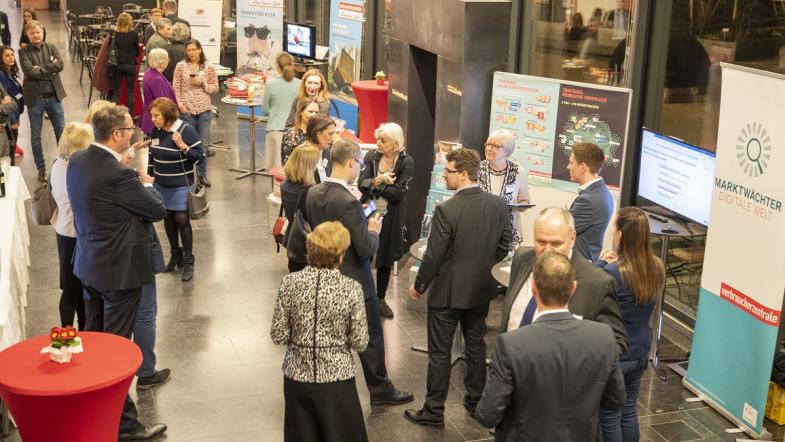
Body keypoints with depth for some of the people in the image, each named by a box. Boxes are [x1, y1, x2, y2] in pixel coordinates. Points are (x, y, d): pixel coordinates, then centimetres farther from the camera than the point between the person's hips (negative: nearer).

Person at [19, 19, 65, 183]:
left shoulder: (52, 48, 5)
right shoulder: (23, 52, -3)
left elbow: (60, 65, -12)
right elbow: (29, 71, -18)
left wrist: (40, 68, -16)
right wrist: (50, 70, -15)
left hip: (53, 96, 2)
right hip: (35, 98, -2)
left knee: (61, 131, 11)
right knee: (35, 136, 6)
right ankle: (41, 168, 18)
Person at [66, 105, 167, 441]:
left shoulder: (76, 161, -1)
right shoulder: (118, 174, -27)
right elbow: (158, 211, -15)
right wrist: (147, 183, 2)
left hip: (89, 263, 9)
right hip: (119, 269, -8)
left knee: (93, 338, 20)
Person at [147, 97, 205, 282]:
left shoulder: (186, 130, -17)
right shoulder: (155, 131, -1)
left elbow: (200, 157, -16)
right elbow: (152, 156, 13)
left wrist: (183, 146, -30)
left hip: (181, 185, -5)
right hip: (161, 185, 5)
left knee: (181, 219, -4)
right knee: (168, 218, 12)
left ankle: (188, 261, 7)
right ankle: (175, 255, 28)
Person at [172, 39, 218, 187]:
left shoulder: (209, 67, 2)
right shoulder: (181, 66, 1)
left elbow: (215, 88, 5)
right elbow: (176, 88, 1)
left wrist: (202, 83, -11)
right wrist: (180, 104, -8)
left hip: (204, 109, 1)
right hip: (187, 109, -1)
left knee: (203, 144, 7)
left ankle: (202, 174, 19)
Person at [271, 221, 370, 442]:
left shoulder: (290, 282, -9)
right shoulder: (351, 289, -13)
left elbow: (278, 336, -6)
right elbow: (359, 343, -9)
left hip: (298, 376, 2)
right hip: (337, 378, -2)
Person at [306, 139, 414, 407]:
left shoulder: (313, 193, -4)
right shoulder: (349, 202, -27)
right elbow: (366, 249, -25)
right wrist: (374, 231, -4)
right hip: (354, 281, -7)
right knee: (371, 336, 10)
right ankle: (380, 390, 23)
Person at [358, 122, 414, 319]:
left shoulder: (406, 162, -11)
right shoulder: (371, 157, -2)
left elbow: (398, 193, -18)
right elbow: (361, 183, -11)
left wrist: (374, 184, -12)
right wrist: (379, 180, -27)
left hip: (390, 219, -1)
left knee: (385, 260, 13)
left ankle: (380, 299, 30)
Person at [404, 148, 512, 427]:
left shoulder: (447, 210, -22)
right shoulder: (498, 205, -5)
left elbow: (433, 256, -17)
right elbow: (504, 245, 5)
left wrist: (419, 286, -3)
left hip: (448, 291, -5)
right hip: (481, 289, 6)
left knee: (439, 352, 6)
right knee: (476, 344, 20)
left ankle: (434, 412, 15)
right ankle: (476, 401, 32)